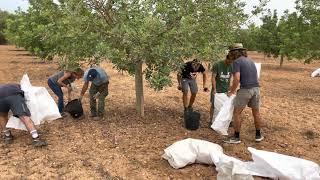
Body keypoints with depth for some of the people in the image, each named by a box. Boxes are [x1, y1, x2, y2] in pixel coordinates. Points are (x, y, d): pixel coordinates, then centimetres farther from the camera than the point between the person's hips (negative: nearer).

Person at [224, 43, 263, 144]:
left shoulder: (237, 61, -6)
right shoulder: (250, 61, 18)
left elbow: (237, 78, -18)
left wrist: (232, 91, -5)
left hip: (245, 90, -7)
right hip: (256, 88, 7)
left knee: (236, 113, 5)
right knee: (256, 113, 19)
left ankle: (236, 137, 10)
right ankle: (258, 135, 31)